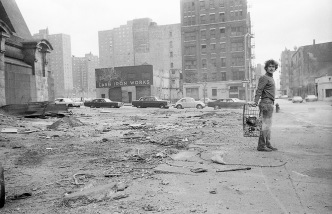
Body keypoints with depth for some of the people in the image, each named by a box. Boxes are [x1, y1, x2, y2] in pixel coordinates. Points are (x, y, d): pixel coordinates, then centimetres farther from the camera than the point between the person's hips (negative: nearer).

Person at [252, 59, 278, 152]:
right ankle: (261, 145, -6)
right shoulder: (264, 78, -8)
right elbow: (259, 90, -18)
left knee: (268, 125, 11)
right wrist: (256, 102, -29)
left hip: (270, 104, 10)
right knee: (265, 125, -9)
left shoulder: (271, 78, 22)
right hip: (266, 103, -10)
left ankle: (268, 145, 17)